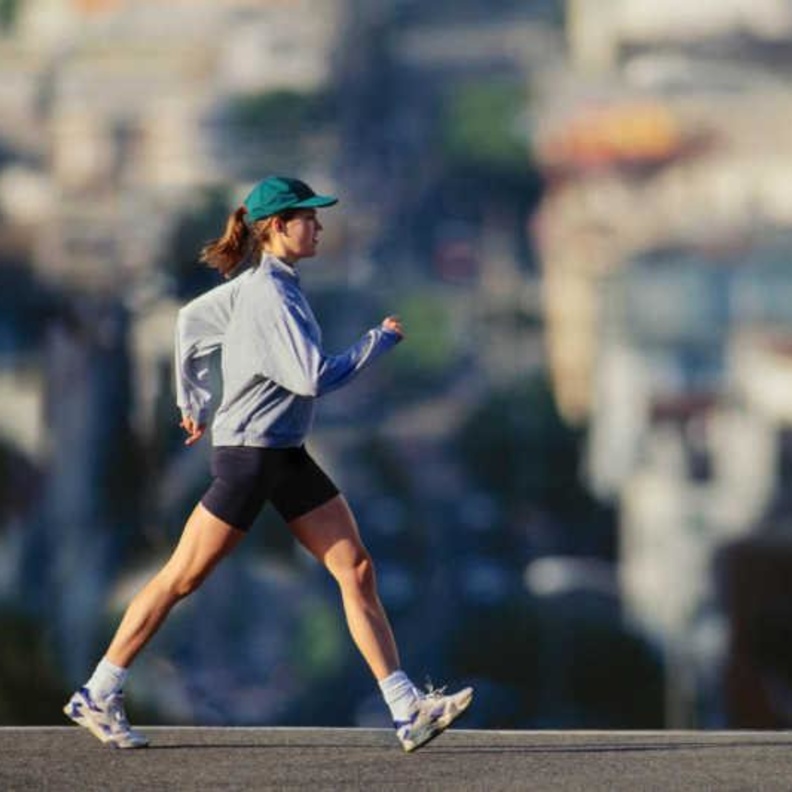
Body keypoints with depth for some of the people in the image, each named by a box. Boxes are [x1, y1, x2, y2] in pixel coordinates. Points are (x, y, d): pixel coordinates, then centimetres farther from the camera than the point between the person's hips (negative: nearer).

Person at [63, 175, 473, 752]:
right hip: (248, 456, -10)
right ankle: (98, 697, 12)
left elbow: (190, 319, 22)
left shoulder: (259, 285, 10)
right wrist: (381, 340, -14)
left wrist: (194, 400, 29)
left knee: (357, 570, 0)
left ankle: (407, 709, -3)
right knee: (181, 579, 0)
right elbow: (313, 378, -25)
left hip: (287, 458, 10)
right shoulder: (269, 295, -19)